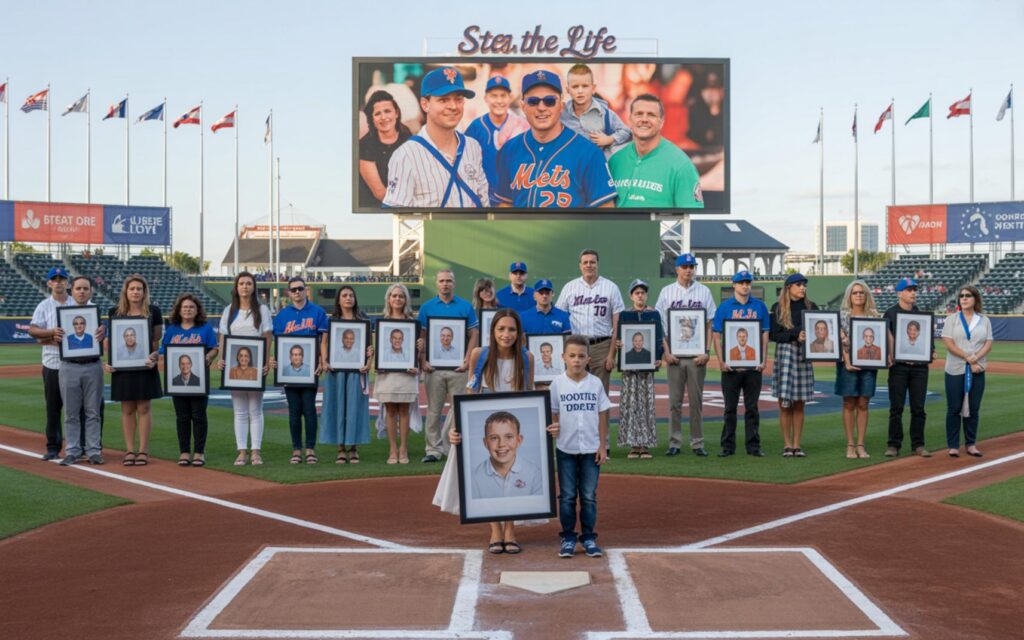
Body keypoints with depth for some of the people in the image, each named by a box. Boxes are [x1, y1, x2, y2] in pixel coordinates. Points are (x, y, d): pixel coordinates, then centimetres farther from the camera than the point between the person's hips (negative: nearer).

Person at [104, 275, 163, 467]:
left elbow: (158, 340, 2)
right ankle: (130, 450, 11)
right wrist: (107, 361, -5)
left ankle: (143, 450, 7)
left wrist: (154, 357, -16)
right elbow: (110, 340, 9)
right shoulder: (115, 312, 6)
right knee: (127, 409, 5)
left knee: (143, 408, 0)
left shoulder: (153, 311, 2)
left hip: (145, 366, -1)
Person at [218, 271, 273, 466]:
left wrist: (267, 361, -10)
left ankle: (255, 452, 2)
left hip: (256, 366, -2)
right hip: (234, 366, 2)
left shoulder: (262, 310, 6)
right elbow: (223, 338, 7)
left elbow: (267, 337, 1)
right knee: (240, 411, 4)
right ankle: (242, 452, 6)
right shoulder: (229, 311, 11)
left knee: (255, 410, 0)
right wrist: (221, 359, -8)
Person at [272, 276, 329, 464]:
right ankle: (296, 450, 10)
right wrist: (273, 359, -8)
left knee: (309, 408, -2)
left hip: (310, 367, -2)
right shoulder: (282, 315, 9)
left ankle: (310, 449, 4)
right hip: (288, 369, 2)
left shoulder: (317, 312, 3)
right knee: (294, 410, 6)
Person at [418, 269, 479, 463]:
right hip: (434, 367, 1)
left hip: (458, 366, -1)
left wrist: (467, 360, -8)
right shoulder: (427, 307, 7)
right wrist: (423, 361, -6)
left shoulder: (465, 307, 4)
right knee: (434, 410, 4)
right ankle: (433, 449, 8)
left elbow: (474, 334, 3)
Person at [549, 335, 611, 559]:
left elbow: (602, 415, 3)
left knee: (589, 496, 7)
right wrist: (553, 427, -20)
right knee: (567, 496, 6)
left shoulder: (595, 383, -1)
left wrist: (602, 445, 0)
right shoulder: (558, 384, -3)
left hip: (591, 449, 1)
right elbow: (554, 413, 2)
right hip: (566, 449, 0)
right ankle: (568, 538, 15)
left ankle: (589, 538, 16)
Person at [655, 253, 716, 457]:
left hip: (697, 355, 0)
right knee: (674, 400, 3)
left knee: (697, 400, 3)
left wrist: (706, 351, -6)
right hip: (674, 355, 0)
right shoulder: (667, 292, 6)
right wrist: (666, 352, -5)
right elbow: (660, 324, 4)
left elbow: (710, 325, 4)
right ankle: (674, 443, 8)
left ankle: (697, 443, 9)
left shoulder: (704, 292, 6)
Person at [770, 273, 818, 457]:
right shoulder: (778, 308, 4)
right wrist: (795, 335, -15)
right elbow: (774, 335, -3)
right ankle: (787, 445, 4)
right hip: (784, 354, -2)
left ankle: (797, 445, 9)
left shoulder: (811, 307, 11)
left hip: (804, 355, 2)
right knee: (785, 403, -4)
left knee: (799, 404, 4)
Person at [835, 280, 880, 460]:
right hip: (849, 363, -2)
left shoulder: (873, 315, 8)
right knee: (849, 404, 1)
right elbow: (841, 340, -6)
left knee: (863, 404, 3)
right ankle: (850, 445, 5)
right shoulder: (843, 315, 1)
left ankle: (860, 445, 8)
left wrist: (881, 357, -9)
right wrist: (847, 361, -17)